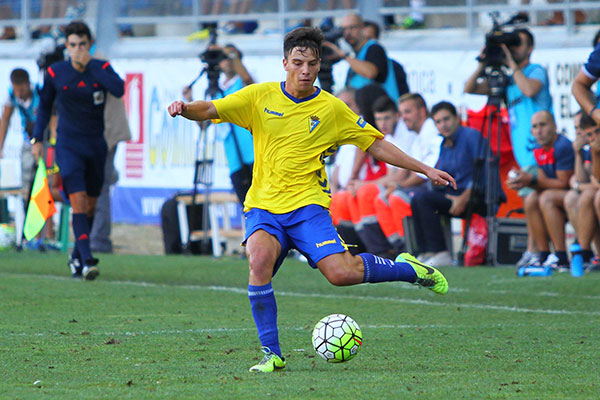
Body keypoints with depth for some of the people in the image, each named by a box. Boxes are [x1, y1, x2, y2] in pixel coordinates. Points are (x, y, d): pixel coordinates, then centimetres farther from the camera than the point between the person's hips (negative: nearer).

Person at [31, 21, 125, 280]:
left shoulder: (101, 68, -5)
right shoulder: (55, 73, -3)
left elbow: (118, 90, -26)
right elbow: (45, 105, 12)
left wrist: (89, 65, -24)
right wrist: (37, 138, 6)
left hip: (96, 145, 2)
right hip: (68, 144, -2)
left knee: (90, 206, 10)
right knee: (78, 200, -18)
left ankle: (76, 258, 29)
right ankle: (86, 260, -25)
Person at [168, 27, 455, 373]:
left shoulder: (331, 108, 4)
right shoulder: (260, 97, 4)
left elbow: (376, 144, 11)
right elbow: (209, 110, 0)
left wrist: (426, 170, 9)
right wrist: (185, 108, -23)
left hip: (307, 204, -1)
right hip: (264, 207, 1)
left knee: (342, 274, -21)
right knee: (260, 257, -31)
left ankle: (409, 269, 12)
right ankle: (272, 354, -20)